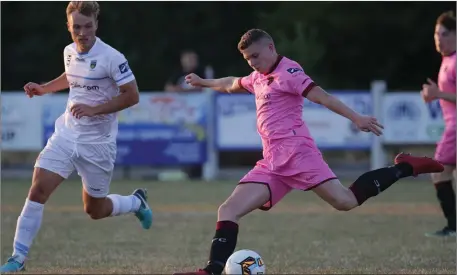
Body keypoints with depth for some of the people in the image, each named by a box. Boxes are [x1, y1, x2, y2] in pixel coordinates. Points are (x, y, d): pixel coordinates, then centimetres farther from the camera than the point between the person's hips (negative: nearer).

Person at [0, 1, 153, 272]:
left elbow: (132, 96, -16)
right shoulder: (69, 52, 2)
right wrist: (43, 89, 12)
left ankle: (136, 202, 42)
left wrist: (94, 109, -24)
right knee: (38, 190, -13)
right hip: (67, 134, 4)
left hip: (98, 143, -4)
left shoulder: (111, 58, -18)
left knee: (95, 210, 10)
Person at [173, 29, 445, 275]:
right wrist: (203, 82, 60)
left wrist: (357, 118, -25)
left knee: (346, 201, -21)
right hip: (272, 163, 8)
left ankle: (405, 168, -4)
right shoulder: (259, 78, 23)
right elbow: (233, 84, 46)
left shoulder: (288, 71, -3)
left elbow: (321, 95, -15)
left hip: (296, 152, -8)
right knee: (228, 211, -5)